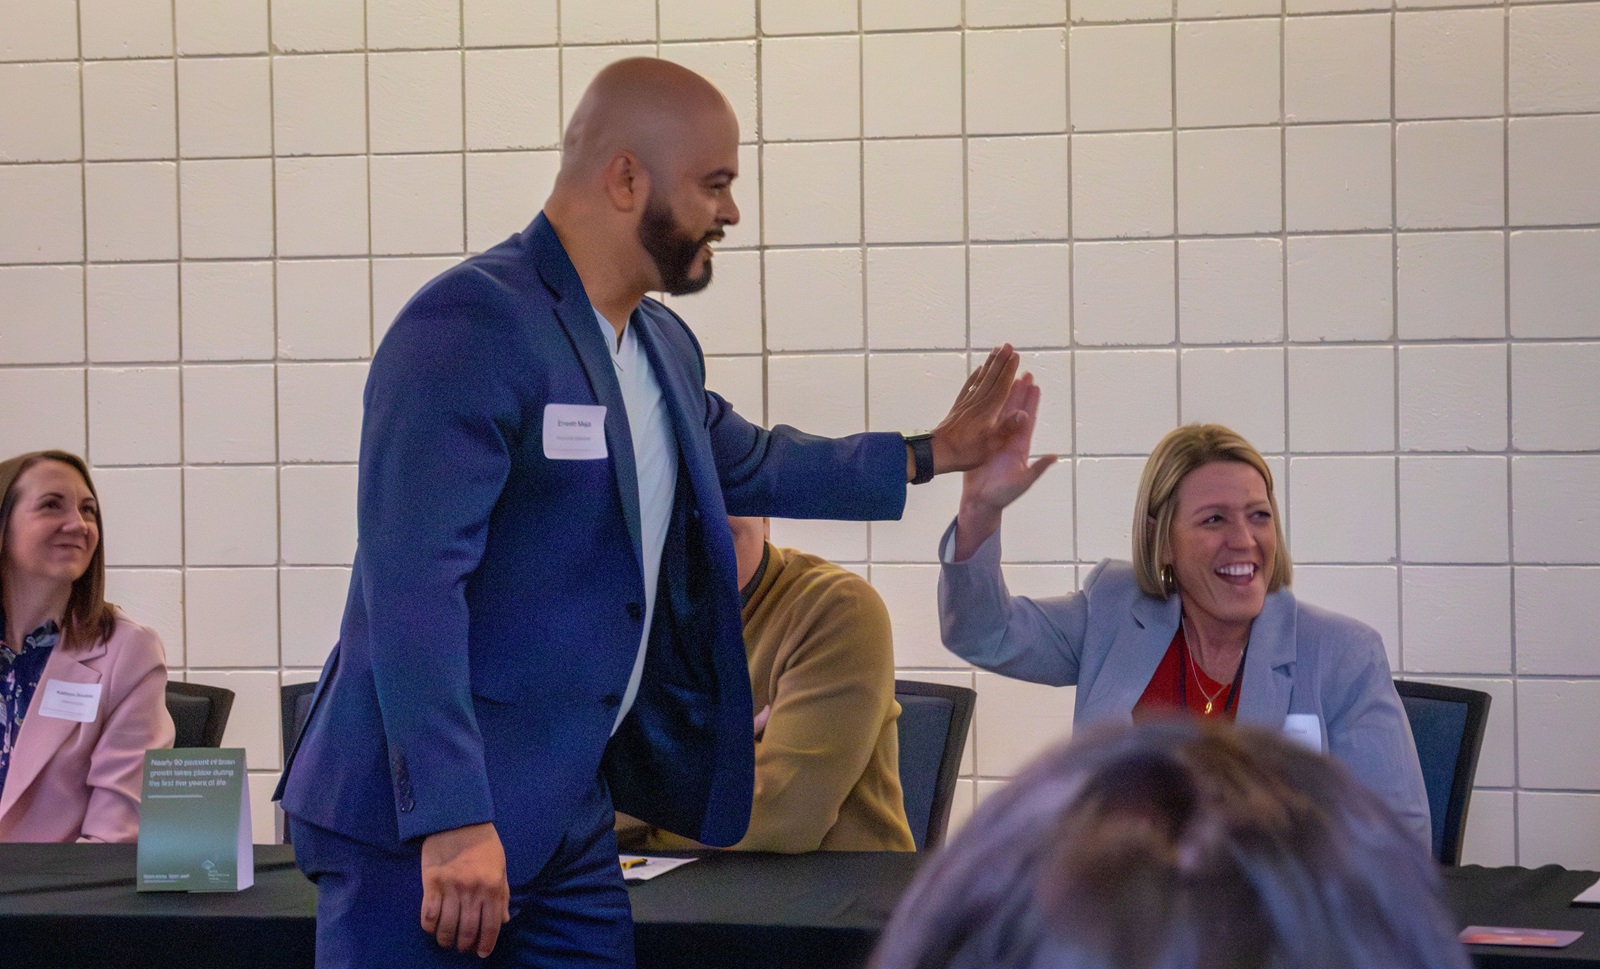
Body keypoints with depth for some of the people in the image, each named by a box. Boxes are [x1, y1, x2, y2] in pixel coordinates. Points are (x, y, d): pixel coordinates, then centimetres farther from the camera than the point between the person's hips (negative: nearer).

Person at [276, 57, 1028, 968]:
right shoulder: (468, 329, -17)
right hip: (424, 823, -8)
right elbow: (411, 583, -24)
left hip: (571, 818, 9)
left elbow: (743, 463, 36)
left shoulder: (665, 348, 13)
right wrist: (452, 822, -28)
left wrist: (929, 455, 34)